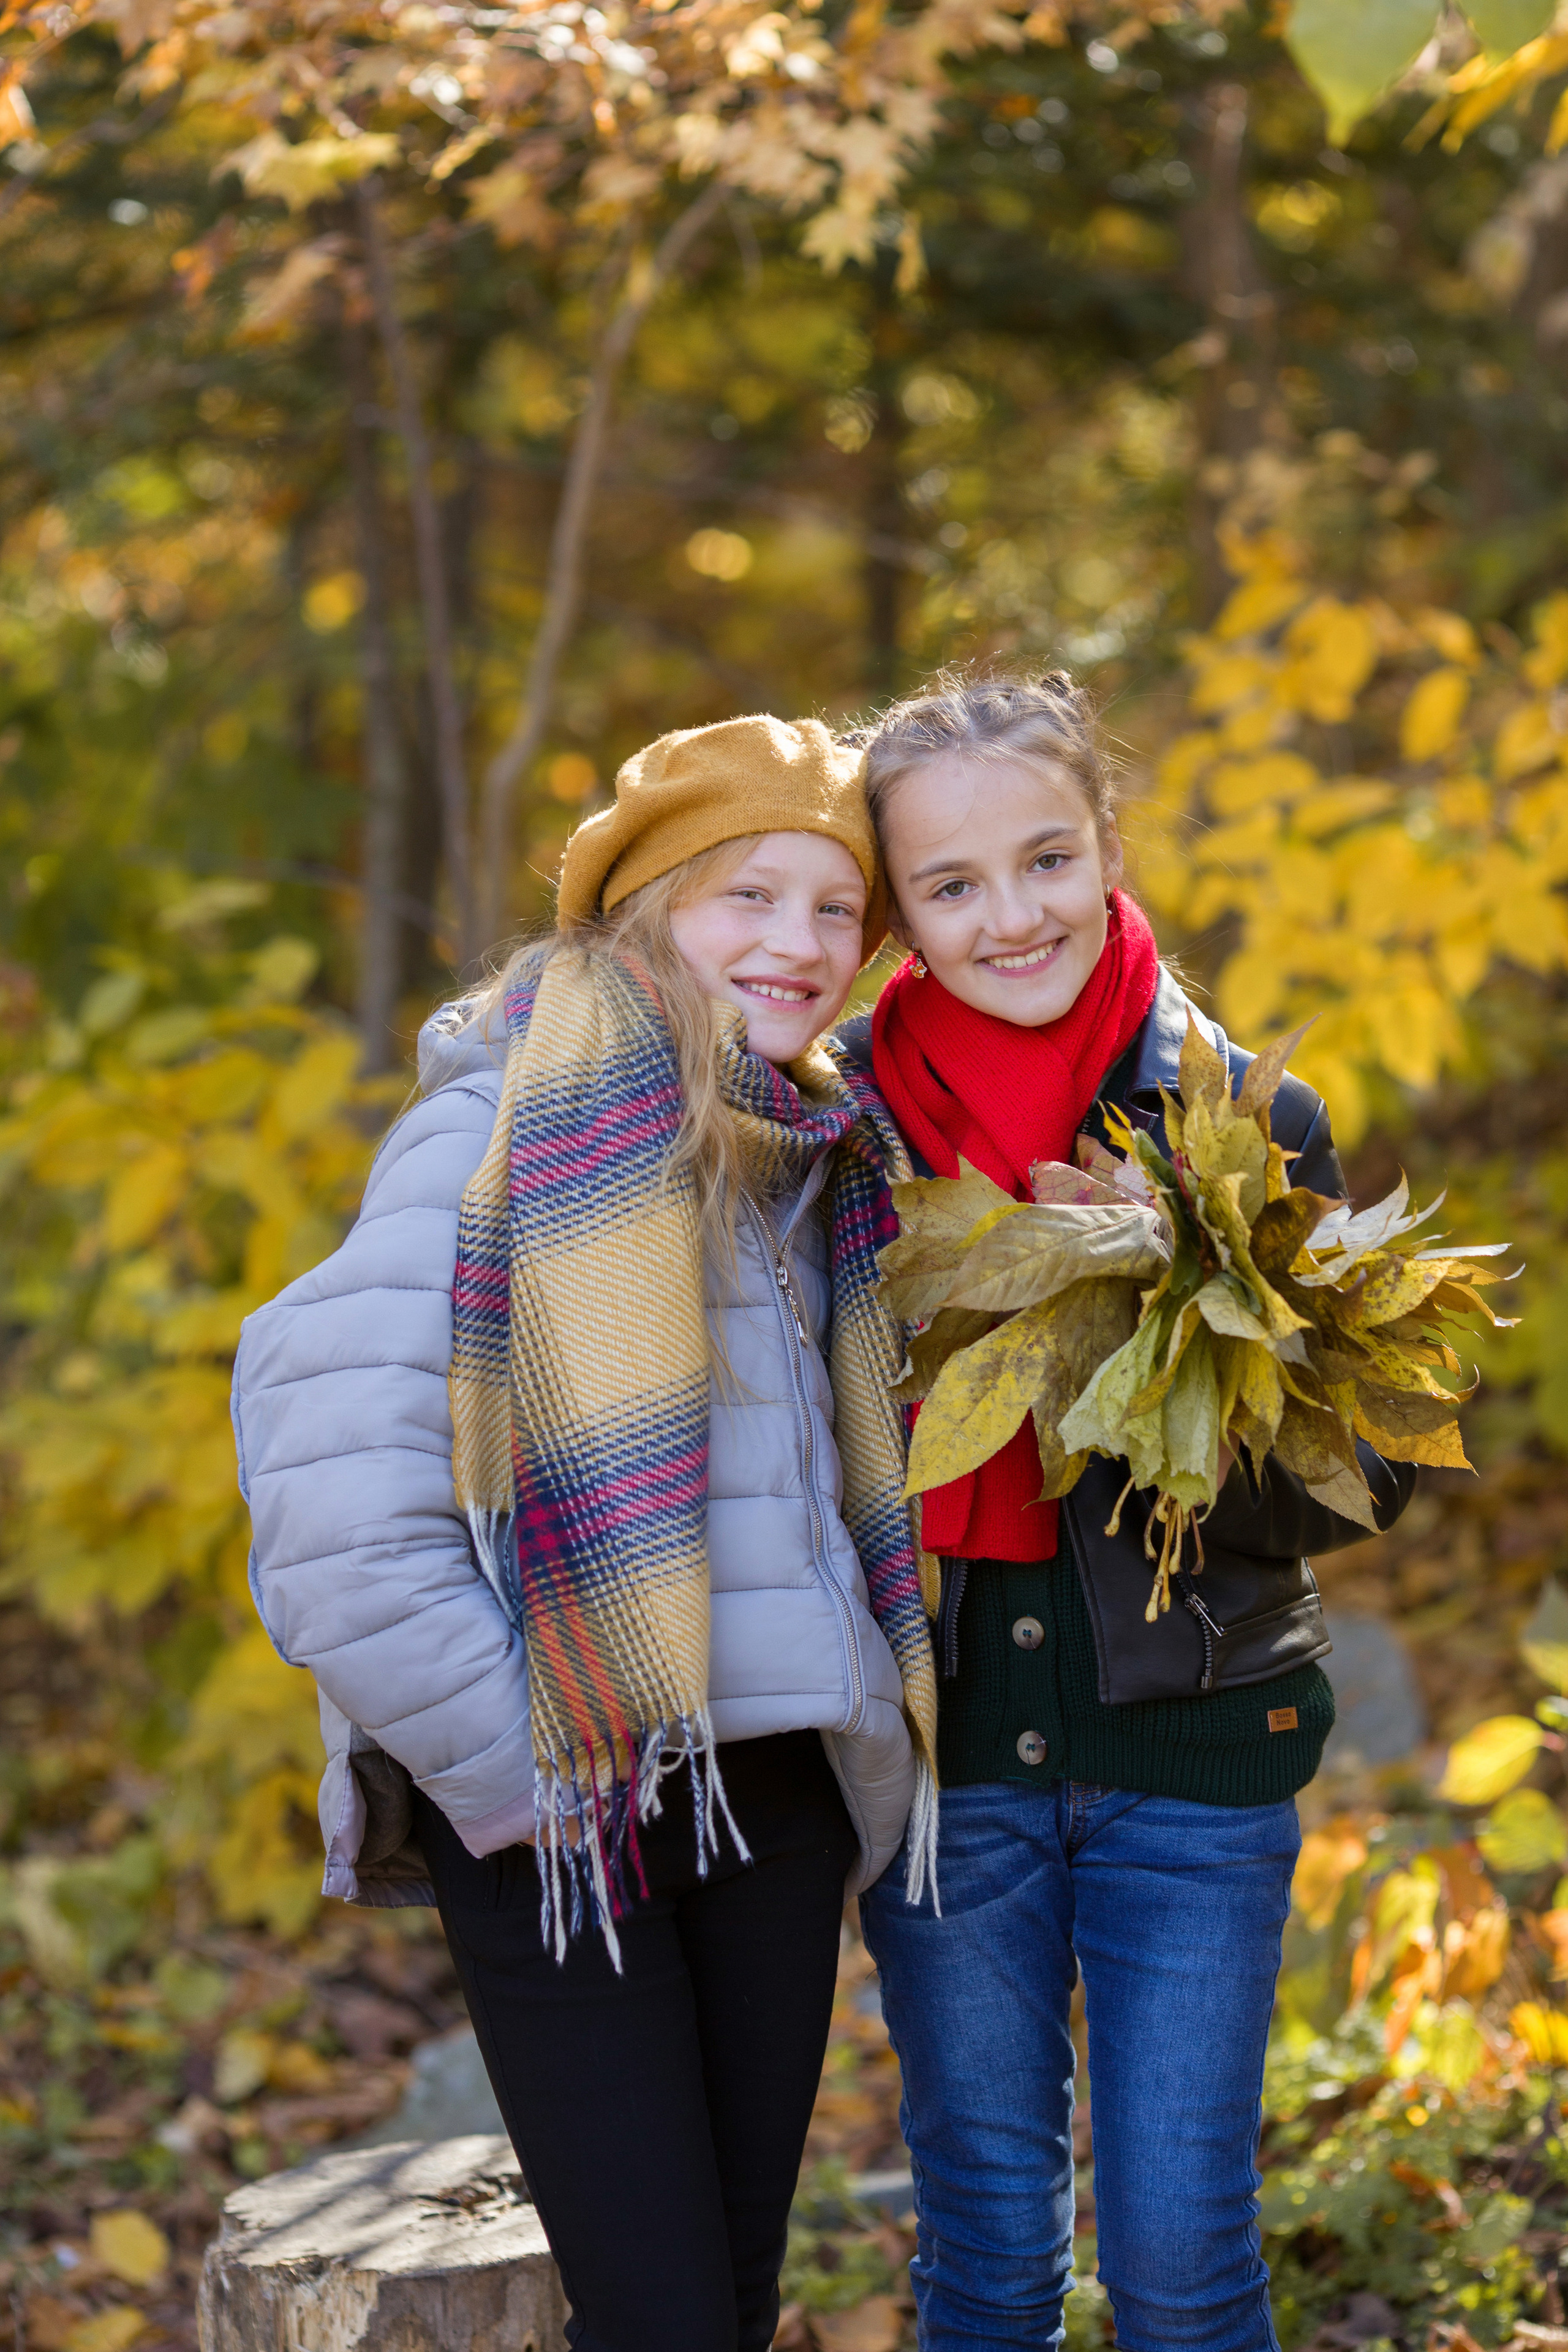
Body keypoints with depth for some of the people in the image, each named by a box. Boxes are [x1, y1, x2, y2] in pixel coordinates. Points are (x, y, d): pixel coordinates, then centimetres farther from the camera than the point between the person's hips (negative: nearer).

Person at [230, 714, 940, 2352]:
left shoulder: (820, 1157, 11)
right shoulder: (512, 1133, -13)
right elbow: (340, 1520, -20)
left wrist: (860, 1736, 14)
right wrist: (518, 1774, -15)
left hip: (776, 1792, 7)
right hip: (556, 1814, -7)